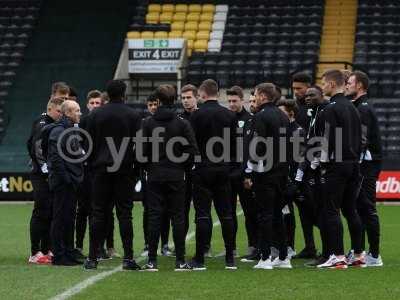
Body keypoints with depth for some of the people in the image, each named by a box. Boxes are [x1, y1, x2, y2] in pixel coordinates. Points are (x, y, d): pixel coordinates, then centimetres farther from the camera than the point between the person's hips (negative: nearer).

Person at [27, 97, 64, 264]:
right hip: (41, 176, -9)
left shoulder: (55, 125, 18)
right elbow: (39, 150, -18)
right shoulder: (41, 125, -10)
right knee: (41, 212, -9)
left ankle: (46, 250, 16)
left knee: (51, 213, 10)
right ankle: (35, 254, -8)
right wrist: (47, 172, -19)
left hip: (51, 176, 9)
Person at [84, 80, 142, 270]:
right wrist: (136, 169, 6)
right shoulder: (133, 116, -2)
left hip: (101, 170, 1)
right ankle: (128, 258, -4)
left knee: (98, 213, 3)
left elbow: (90, 144, 5)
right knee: (124, 213, 0)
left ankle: (92, 258, 1)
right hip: (125, 171, -1)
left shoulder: (95, 115, 3)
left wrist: (92, 167, 12)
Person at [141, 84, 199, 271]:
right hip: (176, 177, 0)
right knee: (178, 217, 4)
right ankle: (180, 261, 2)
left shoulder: (147, 123, -2)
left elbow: (141, 150, -4)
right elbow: (192, 150, -5)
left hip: (155, 177, 0)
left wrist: (148, 167, 11)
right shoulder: (183, 124, -2)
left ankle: (152, 261, -1)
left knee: (154, 216, 2)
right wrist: (183, 167, 10)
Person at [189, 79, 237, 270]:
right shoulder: (229, 115, 4)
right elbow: (235, 144, 6)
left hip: (203, 169, -4)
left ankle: (199, 258, -4)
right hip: (223, 169, 4)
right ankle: (230, 258, 9)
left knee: (202, 214, -3)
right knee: (225, 213, 8)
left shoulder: (197, 115, -9)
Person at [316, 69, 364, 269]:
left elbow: (327, 140, -15)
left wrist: (324, 165, -9)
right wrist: (355, 160, 19)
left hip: (336, 166, -8)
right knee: (350, 210, 11)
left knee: (332, 211, -5)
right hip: (353, 164, 8)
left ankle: (338, 256, -10)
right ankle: (358, 256, 11)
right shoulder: (352, 108, 15)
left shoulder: (331, 109, -11)